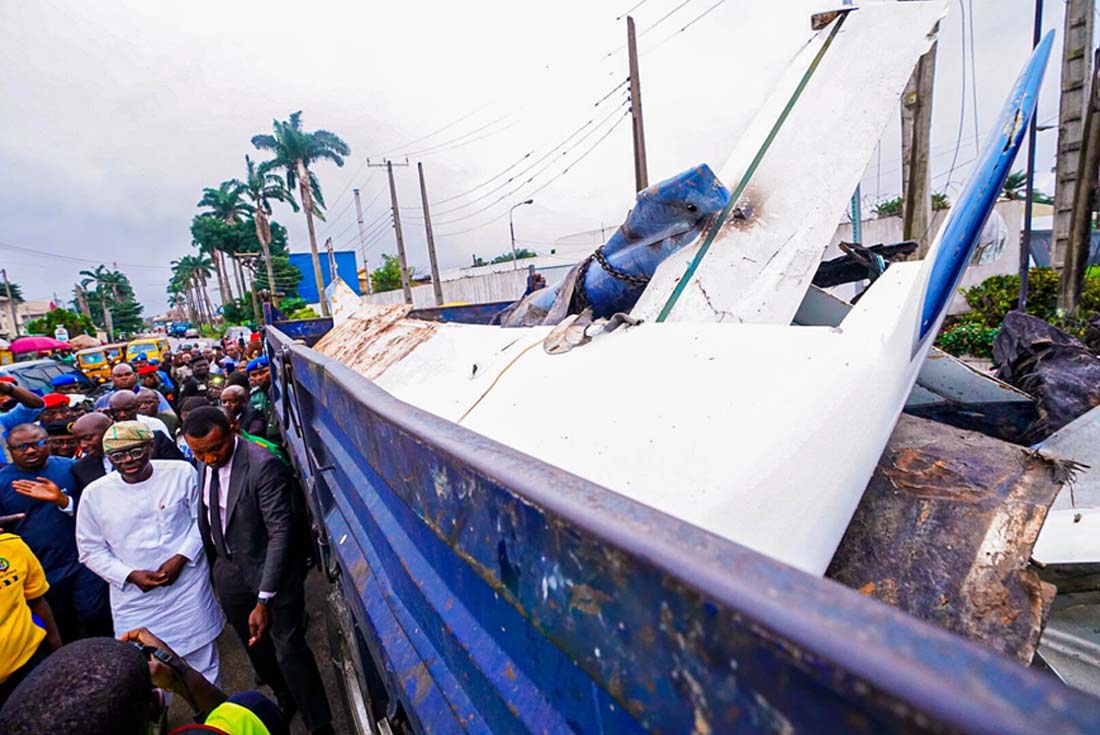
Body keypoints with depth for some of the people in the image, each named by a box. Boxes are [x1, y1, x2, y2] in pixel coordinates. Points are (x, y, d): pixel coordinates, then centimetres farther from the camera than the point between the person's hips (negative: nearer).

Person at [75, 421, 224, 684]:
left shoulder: (182, 473, -10)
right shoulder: (94, 493, -6)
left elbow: (202, 519, -2)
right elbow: (91, 549, 3)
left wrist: (180, 558, -14)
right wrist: (130, 575, -11)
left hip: (189, 589, 0)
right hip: (136, 599, 1)